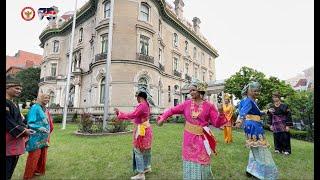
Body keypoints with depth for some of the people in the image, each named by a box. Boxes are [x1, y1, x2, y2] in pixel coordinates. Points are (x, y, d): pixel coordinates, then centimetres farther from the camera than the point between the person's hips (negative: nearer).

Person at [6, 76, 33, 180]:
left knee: (11, 168, 18)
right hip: (9, 141, -9)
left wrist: (25, 129, -2)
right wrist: (23, 131, -14)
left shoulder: (14, 105, 15)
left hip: (16, 140, 9)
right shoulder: (6, 103, -16)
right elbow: (8, 122, -19)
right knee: (7, 168, -1)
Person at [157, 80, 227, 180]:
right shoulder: (186, 103, -3)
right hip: (189, 138, 2)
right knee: (190, 161, 16)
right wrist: (162, 118, -8)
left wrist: (220, 113, -24)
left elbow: (217, 123, -7)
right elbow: (172, 110, 3)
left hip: (202, 139, -2)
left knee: (201, 163, 10)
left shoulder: (209, 106, -7)